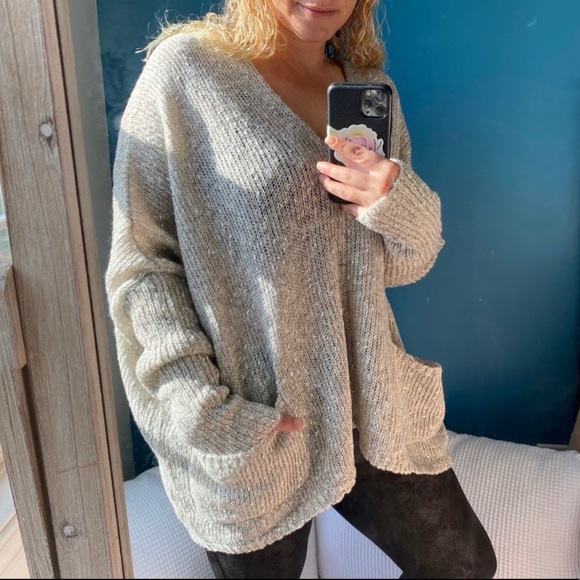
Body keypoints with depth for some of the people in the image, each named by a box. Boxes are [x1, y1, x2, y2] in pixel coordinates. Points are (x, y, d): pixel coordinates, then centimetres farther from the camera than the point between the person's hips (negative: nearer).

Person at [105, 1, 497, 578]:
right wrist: (202, 413, -18)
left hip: (372, 401, 5)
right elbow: (139, 259, -10)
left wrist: (404, 209, -13)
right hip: (246, 435, -4)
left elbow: (401, 264, 10)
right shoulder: (185, 67, -9)